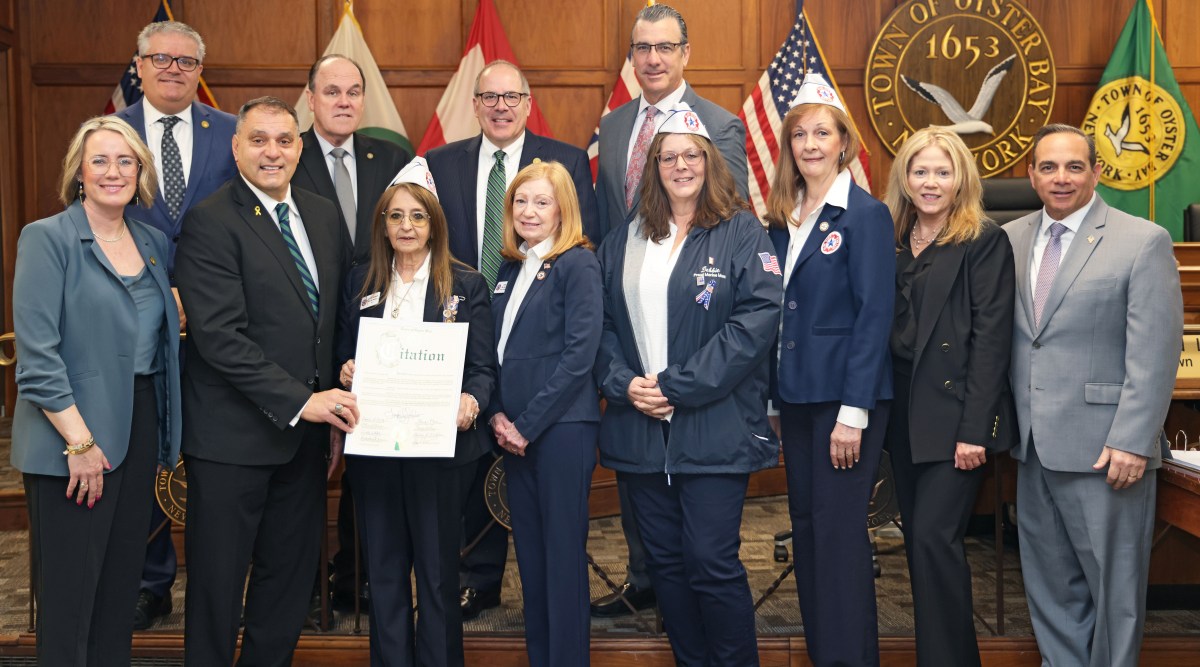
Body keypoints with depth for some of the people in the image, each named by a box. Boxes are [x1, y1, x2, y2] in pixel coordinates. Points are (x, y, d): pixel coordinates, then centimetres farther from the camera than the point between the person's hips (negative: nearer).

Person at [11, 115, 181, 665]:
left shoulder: (155, 244, 11)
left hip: (139, 429, 6)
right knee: (69, 592, 1)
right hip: (72, 439, -6)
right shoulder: (47, 238, -8)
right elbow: (37, 355, -14)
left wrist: (166, 428, 6)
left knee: (123, 579, 13)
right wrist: (79, 442, -17)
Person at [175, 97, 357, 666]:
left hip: (305, 431, 6)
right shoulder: (210, 222, -11)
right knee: (218, 582, 7)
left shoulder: (322, 214, 10)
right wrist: (301, 400, -22)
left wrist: (334, 398, 6)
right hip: (233, 434, -6)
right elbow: (219, 336, -19)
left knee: (292, 575, 16)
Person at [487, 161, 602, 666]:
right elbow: (497, 350, 15)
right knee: (528, 550, 12)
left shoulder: (578, 263, -7)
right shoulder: (510, 269, 14)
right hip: (513, 430, 7)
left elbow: (581, 352, -14)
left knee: (563, 552, -1)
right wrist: (498, 415, -1)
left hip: (562, 425, -7)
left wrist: (529, 424, -14)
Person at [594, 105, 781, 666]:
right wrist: (624, 383, -8)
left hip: (716, 427, -4)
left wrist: (675, 386, -15)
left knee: (712, 564, -5)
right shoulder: (623, 242, 14)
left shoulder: (742, 233, -1)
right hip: (638, 427, 5)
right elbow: (601, 322, 11)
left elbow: (757, 319, -12)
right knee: (665, 561, 10)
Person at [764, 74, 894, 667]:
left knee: (839, 529, -4)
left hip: (846, 395, -6)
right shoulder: (782, 218, 11)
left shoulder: (865, 214, -8)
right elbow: (776, 312, 12)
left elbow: (875, 315, -13)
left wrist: (853, 412, -17)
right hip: (796, 395, 7)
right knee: (806, 526, 12)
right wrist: (771, 396, 7)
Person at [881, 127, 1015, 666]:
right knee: (917, 538, 11)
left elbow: (991, 337, -11)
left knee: (934, 536, -10)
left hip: (954, 413, -6)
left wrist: (975, 428, -16)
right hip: (903, 414, 6)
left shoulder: (985, 241, -6)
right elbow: (883, 329, 11)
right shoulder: (893, 241, 11)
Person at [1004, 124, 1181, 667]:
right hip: (1034, 443, 5)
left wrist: (1133, 441, -16)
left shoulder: (1144, 242, -6)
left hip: (1105, 451, -5)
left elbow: (1155, 354, -11)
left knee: (1114, 580, 6)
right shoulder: (1011, 240, 8)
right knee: (1048, 580, 14)